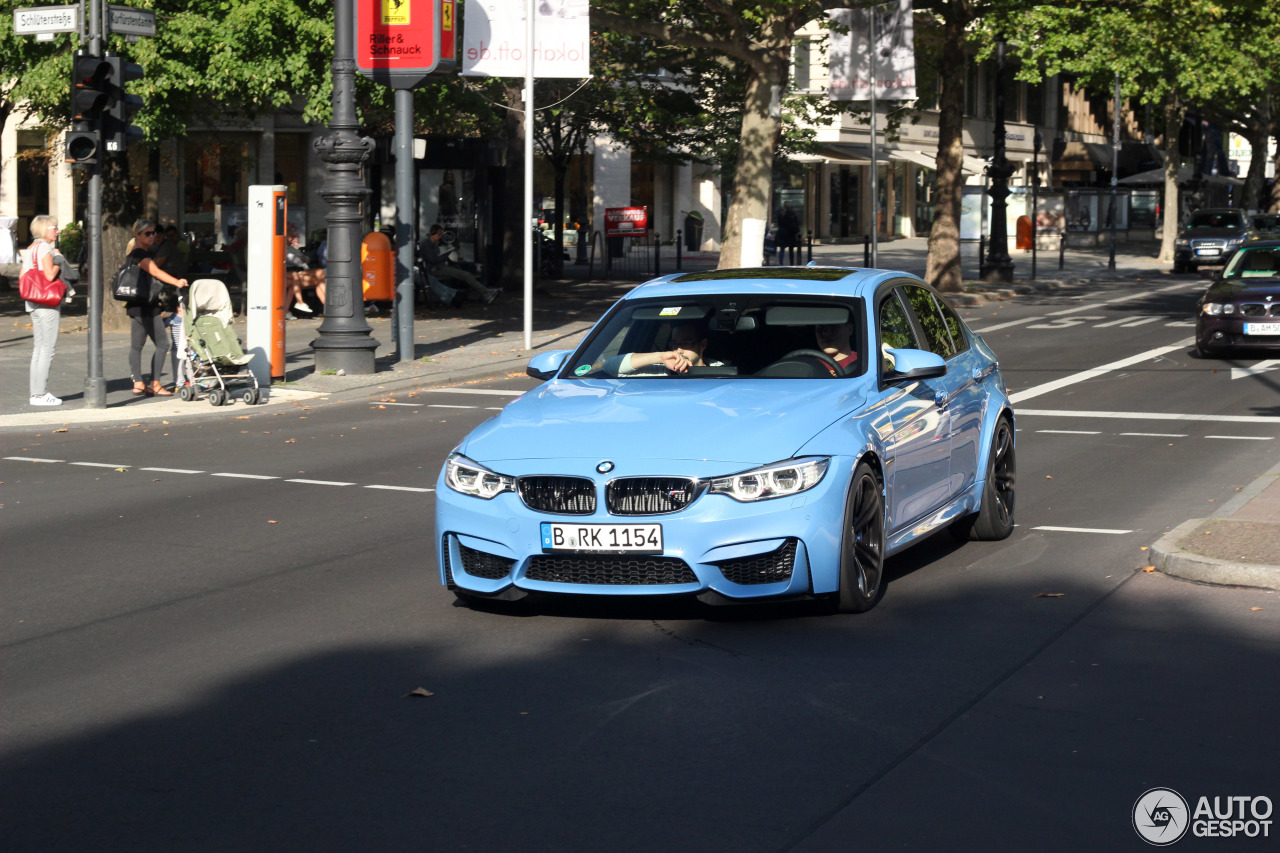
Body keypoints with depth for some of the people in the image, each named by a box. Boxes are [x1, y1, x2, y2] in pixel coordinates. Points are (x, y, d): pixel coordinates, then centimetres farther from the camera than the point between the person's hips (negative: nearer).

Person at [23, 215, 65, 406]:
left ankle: (36, 392, 14)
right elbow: (50, 275, -20)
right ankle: (40, 394, -8)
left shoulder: (30, 249, 16)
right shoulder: (45, 248, -11)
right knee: (48, 348, -7)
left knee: (39, 348, 12)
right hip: (47, 303, -9)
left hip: (33, 303, 9)